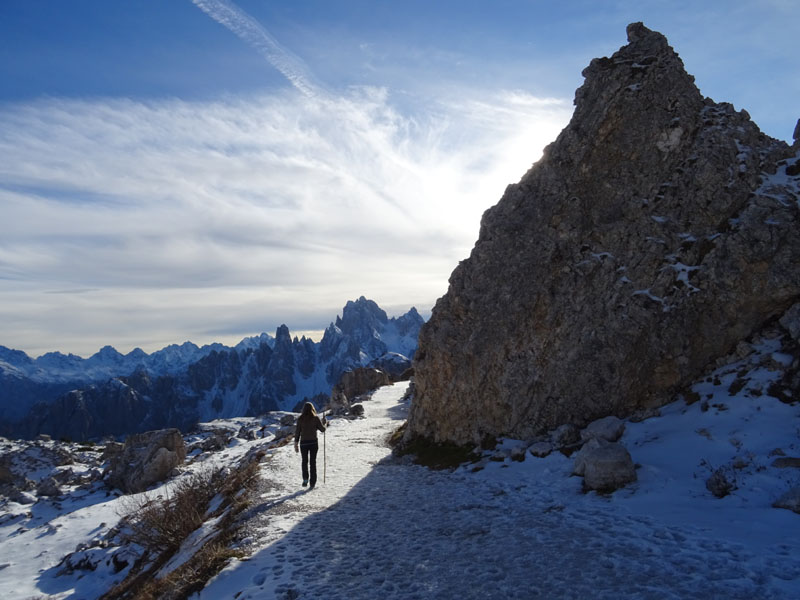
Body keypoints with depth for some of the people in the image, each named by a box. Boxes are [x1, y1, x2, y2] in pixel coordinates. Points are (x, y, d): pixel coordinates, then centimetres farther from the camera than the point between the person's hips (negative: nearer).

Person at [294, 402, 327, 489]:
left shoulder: (300, 419, -4)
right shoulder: (315, 418, -6)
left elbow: (297, 432, -3)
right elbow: (322, 429, -3)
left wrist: (296, 444, 5)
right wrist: (325, 423, 16)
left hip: (303, 443, 0)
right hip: (313, 443, 0)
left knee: (304, 461, 18)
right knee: (313, 462, 9)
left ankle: (305, 479, 2)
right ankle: (312, 483, 9)